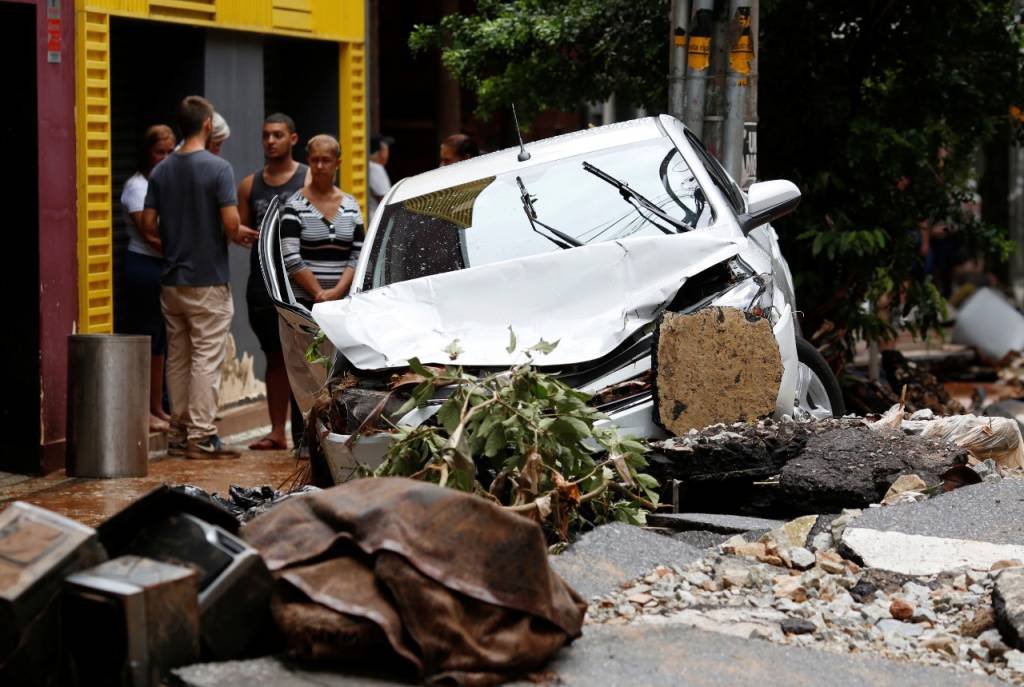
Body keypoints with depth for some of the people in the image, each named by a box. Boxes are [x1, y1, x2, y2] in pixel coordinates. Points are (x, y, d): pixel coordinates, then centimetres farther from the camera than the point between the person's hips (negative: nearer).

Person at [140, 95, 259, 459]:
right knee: (206, 359, -3)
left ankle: (179, 433, 16)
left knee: (177, 358, 11)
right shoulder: (218, 167, -11)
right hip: (208, 279, -6)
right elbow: (231, 224, -18)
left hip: (172, 279, 6)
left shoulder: (161, 171, 6)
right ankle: (201, 437, -3)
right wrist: (240, 235, 3)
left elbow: (148, 226, 5)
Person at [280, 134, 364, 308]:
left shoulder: (351, 206, 12)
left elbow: (358, 255, 6)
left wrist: (338, 290, -8)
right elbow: (290, 258, -8)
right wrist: (319, 293, -12)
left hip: (344, 300, 3)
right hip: (303, 301, -3)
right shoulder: (296, 206, 0)